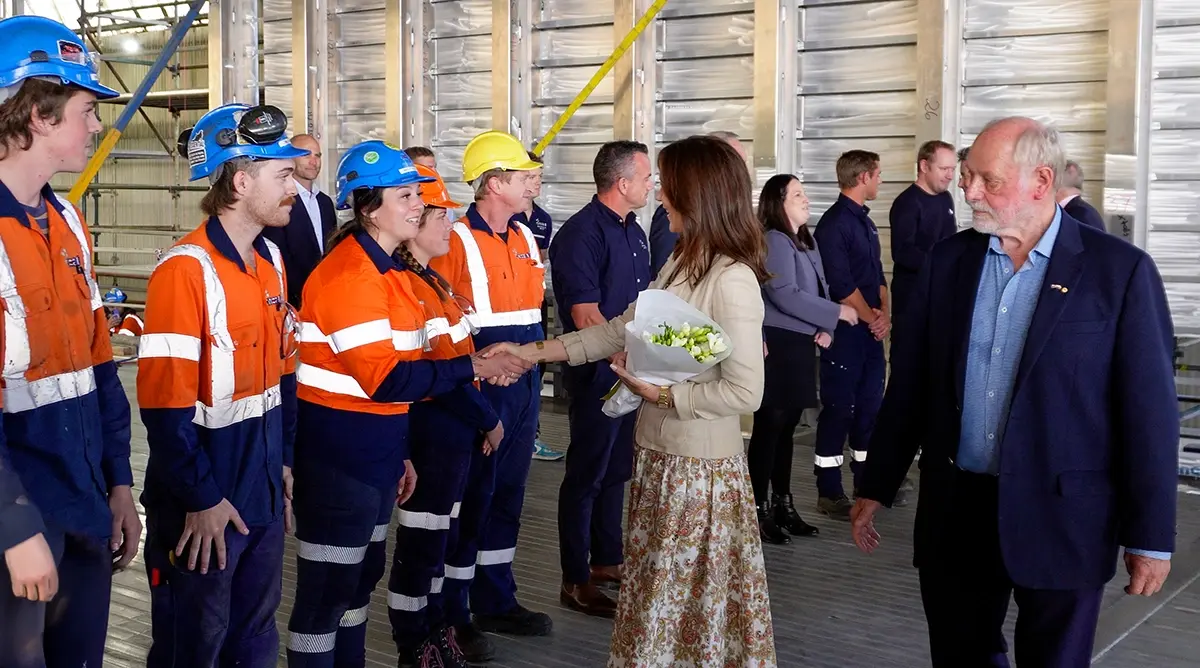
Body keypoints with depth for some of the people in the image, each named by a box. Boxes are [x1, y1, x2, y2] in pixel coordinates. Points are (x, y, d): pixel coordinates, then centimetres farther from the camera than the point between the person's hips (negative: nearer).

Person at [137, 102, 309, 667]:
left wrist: (283, 461, 12)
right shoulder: (185, 270, -18)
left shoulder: (271, 261, 8)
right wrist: (200, 498, -18)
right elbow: (164, 403, -21)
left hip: (263, 494, 8)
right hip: (201, 506, -7)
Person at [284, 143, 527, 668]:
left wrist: (399, 452, 16)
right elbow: (384, 378, -26)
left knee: (360, 578, 19)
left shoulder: (387, 269, 11)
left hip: (374, 451, 10)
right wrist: (473, 367, -23)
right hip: (337, 453, -10)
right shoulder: (348, 274, -19)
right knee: (326, 589, 1)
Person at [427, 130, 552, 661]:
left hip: (524, 385, 8)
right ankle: (452, 613, 13)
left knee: (508, 493, 15)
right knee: (469, 497, 0)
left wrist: (534, 360, 15)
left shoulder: (525, 238, 12)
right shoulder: (456, 241, -13)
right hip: (477, 388, -8)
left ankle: (496, 601, 29)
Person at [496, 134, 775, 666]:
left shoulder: (732, 281, -21)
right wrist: (538, 352, 6)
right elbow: (621, 328, 11)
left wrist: (664, 394, -18)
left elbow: (746, 393, -23)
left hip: (699, 466, -9)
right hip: (659, 452, 9)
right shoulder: (679, 264, 7)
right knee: (656, 589, 19)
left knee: (695, 599, 5)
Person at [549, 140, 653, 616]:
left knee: (616, 469, 17)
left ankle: (607, 560, 31)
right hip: (597, 373, -8)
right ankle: (576, 582, 11)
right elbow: (586, 317, -21)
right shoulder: (581, 234, -17)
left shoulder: (634, 231, 11)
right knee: (587, 474, 1)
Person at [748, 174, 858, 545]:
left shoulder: (807, 241, 15)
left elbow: (820, 289, 16)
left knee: (787, 427, 14)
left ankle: (782, 504, 22)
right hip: (777, 346, -8)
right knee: (769, 427, -4)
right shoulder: (774, 240, -13)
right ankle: (759, 509, 3)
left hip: (801, 345, 8)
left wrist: (825, 329, -2)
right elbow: (786, 296, -20)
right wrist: (838, 313, -12)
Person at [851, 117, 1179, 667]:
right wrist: (876, 487, 8)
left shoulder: (1119, 270, -8)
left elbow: (1149, 409, -8)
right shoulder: (948, 260, 4)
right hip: (954, 512, 4)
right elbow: (910, 384, 7)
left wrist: (1150, 535, -8)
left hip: (1059, 518, -3)